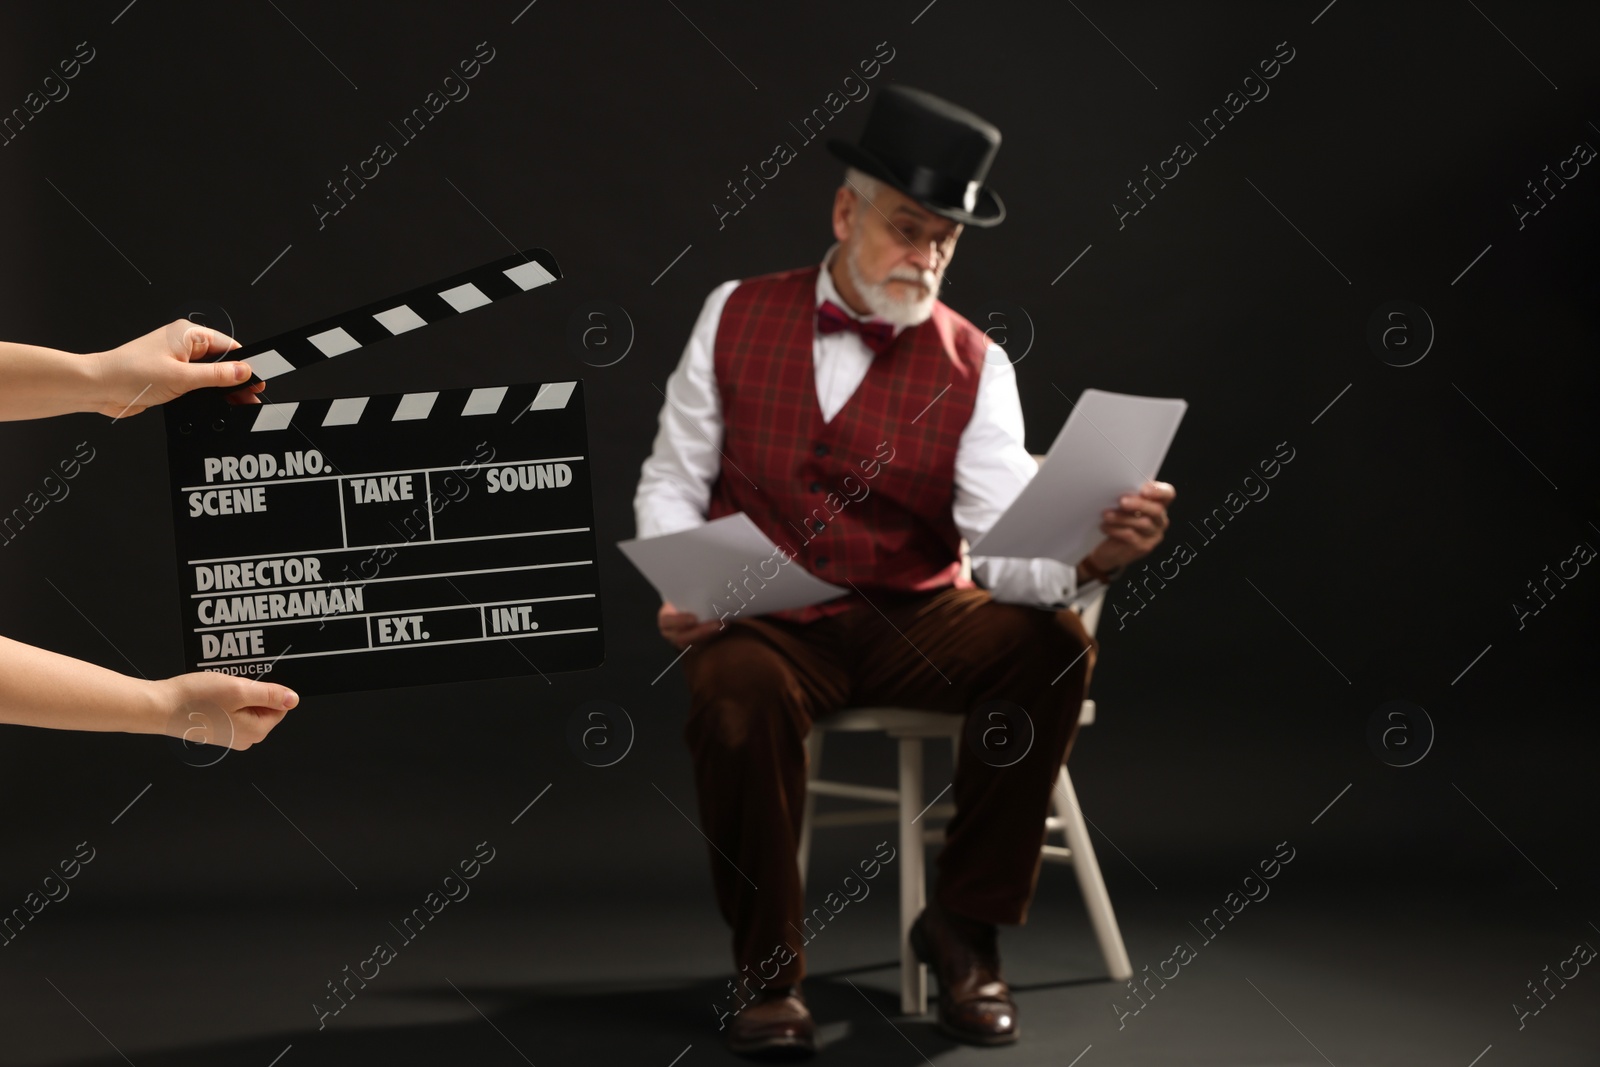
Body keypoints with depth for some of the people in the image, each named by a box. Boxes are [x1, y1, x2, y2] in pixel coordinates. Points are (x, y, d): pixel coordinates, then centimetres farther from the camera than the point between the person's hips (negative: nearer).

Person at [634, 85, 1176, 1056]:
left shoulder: (974, 366, 1)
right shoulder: (737, 317, 5)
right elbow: (672, 479, 9)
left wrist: (1090, 555, -35)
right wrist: (680, 591, -12)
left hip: (914, 624, 1)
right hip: (764, 622, -1)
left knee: (1052, 646, -28)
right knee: (737, 695, -36)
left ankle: (964, 924, -9)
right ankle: (771, 971, -13)